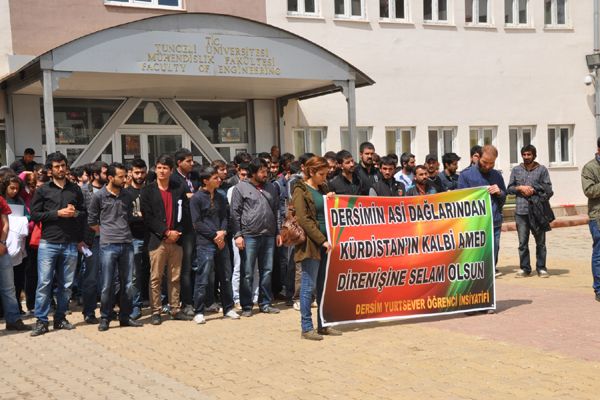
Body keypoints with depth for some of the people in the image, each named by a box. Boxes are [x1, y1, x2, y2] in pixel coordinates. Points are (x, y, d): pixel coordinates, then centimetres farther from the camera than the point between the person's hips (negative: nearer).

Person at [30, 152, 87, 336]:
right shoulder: (43, 190, 4)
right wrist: (58, 213, -12)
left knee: (66, 284, 7)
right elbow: (34, 214, -3)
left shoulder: (75, 189, 11)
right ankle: (41, 321, 2)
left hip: (70, 244, 2)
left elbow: (84, 214, 15)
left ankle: (60, 318, 17)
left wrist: (76, 213, -7)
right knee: (44, 283, -4)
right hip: (48, 243, -2)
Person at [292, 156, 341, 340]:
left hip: (325, 243, 8)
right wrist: (321, 240, -16)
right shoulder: (301, 191, -5)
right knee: (309, 285, -3)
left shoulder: (322, 189, 18)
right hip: (311, 244, -7)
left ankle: (323, 325, 18)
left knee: (324, 286, 10)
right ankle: (306, 328, 3)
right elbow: (304, 220, -13)